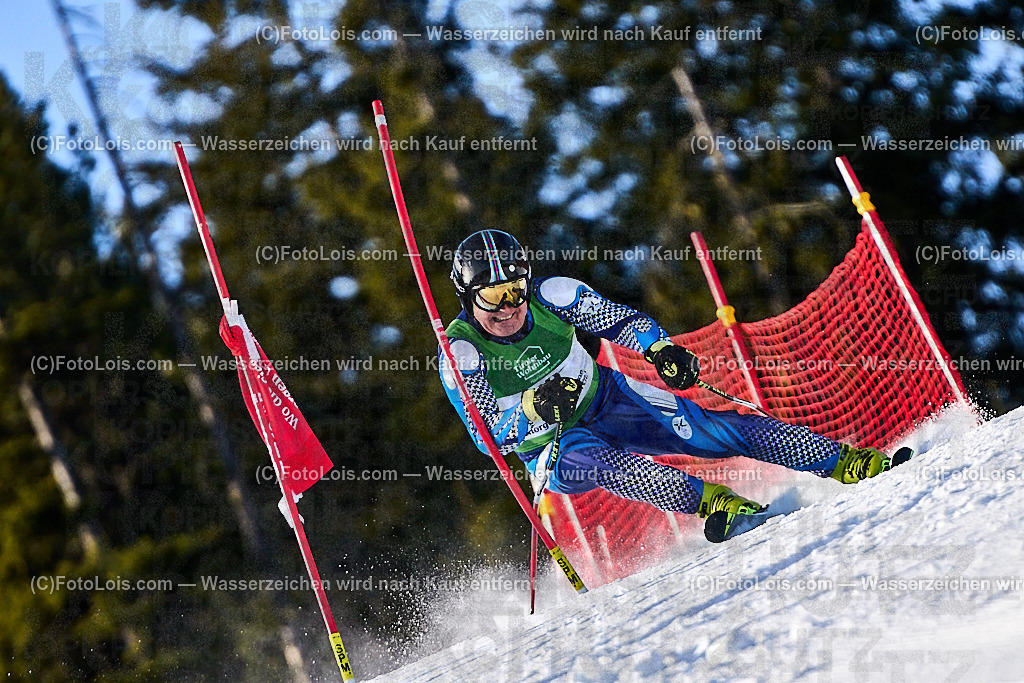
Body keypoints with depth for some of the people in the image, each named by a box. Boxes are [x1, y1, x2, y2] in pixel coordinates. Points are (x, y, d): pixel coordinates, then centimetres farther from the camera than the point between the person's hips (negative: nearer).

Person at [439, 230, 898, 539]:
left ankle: (843, 462, -13)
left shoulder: (549, 296, -14)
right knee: (584, 456, -38)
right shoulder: (461, 354, -20)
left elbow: (619, 320, -2)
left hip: (609, 399, 3)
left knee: (705, 429, -15)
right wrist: (533, 409, -39)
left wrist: (660, 350, -20)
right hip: (549, 446, -2)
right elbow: (490, 439, -21)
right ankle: (706, 500, -49)